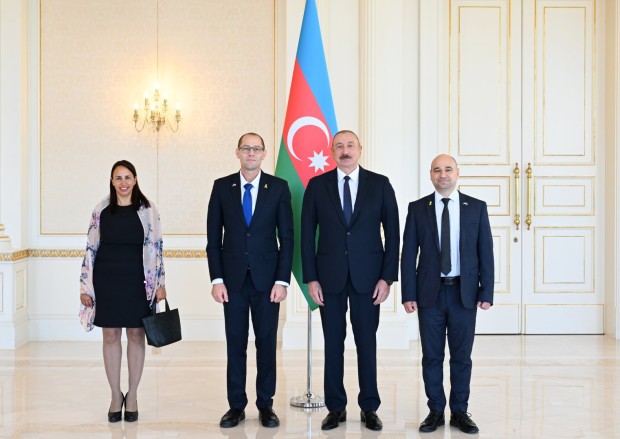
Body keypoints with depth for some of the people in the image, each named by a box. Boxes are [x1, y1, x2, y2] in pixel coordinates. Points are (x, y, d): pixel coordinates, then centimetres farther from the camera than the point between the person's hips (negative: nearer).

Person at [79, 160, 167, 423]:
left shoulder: (147, 209, 0)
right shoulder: (101, 210, 4)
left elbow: (156, 247, 0)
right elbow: (91, 248, 5)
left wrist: (160, 283, -4)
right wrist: (85, 286, 2)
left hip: (136, 280, -1)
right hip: (107, 280, 1)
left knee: (136, 335, 5)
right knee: (110, 335, 6)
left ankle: (132, 396, 18)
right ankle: (115, 395, 18)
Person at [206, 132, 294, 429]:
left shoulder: (279, 187, 1)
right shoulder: (222, 187, 4)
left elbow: (287, 237, 0)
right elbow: (214, 237, 4)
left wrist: (282, 280, -7)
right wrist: (217, 279, -3)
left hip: (267, 278, -1)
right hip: (233, 278, 1)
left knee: (266, 342, 6)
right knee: (235, 343, 6)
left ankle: (265, 405, 17)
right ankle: (236, 405, 15)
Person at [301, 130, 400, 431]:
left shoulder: (380, 184, 1)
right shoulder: (317, 185, 2)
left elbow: (392, 233, 1)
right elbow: (307, 234, 3)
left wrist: (387, 277, -5)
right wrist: (311, 278, -3)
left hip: (367, 276, 0)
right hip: (329, 276, 1)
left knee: (367, 342, 6)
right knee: (333, 343, 6)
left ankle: (369, 408, 18)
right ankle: (336, 407, 18)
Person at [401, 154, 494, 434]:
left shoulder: (477, 207, 4)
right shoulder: (417, 209, 3)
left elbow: (485, 253, 3)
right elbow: (409, 255, 1)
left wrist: (486, 292, -3)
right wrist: (408, 294, -5)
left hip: (464, 293, 0)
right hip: (430, 292, 0)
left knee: (462, 356, 7)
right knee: (432, 356, 6)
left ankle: (460, 412, 19)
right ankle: (436, 411, 17)